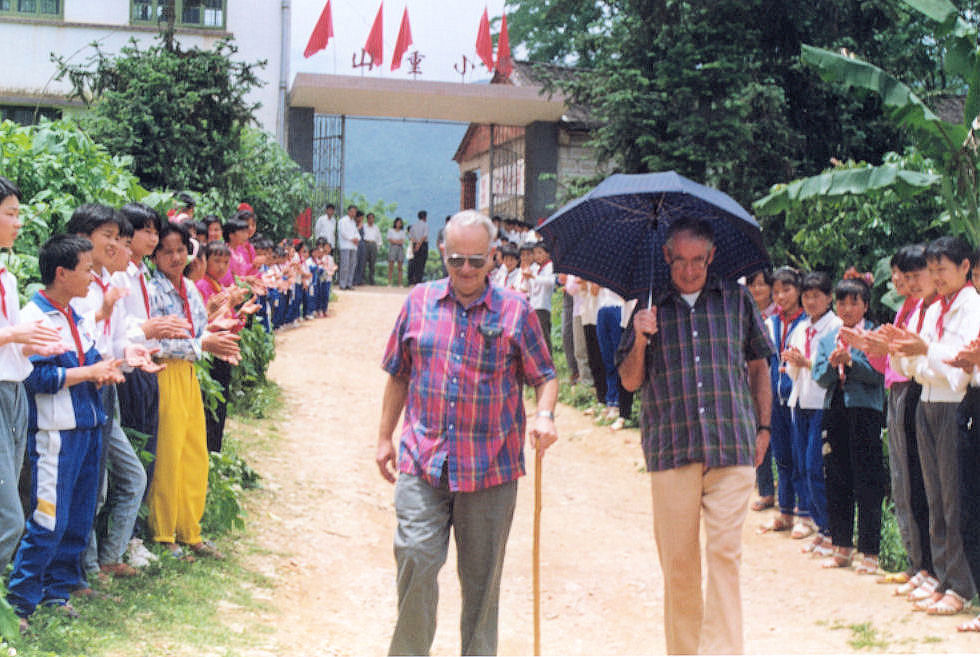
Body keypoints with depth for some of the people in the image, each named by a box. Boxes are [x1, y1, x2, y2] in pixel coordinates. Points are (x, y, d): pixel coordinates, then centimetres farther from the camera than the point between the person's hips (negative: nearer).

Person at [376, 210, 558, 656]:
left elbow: (544, 375, 5)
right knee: (415, 556, -11)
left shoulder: (515, 311, 0)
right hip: (422, 461, 1)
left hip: (491, 466, -1)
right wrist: (385, 437, 15)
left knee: (482, 574, 9)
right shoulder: (419, 302, 7)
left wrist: (545, 415, -15)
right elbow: (399, 375, 16)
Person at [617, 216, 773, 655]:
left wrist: (763, 427, 11)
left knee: (725, 552, -7)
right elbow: (630, 381, 9)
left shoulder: (737, 300, 10)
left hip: (733, 448, 0)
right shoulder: (649, 309, 10)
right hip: (671, 449, 1)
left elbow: (759, 366, 18)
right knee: (677, 559, 3)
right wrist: (640, 340, -9)